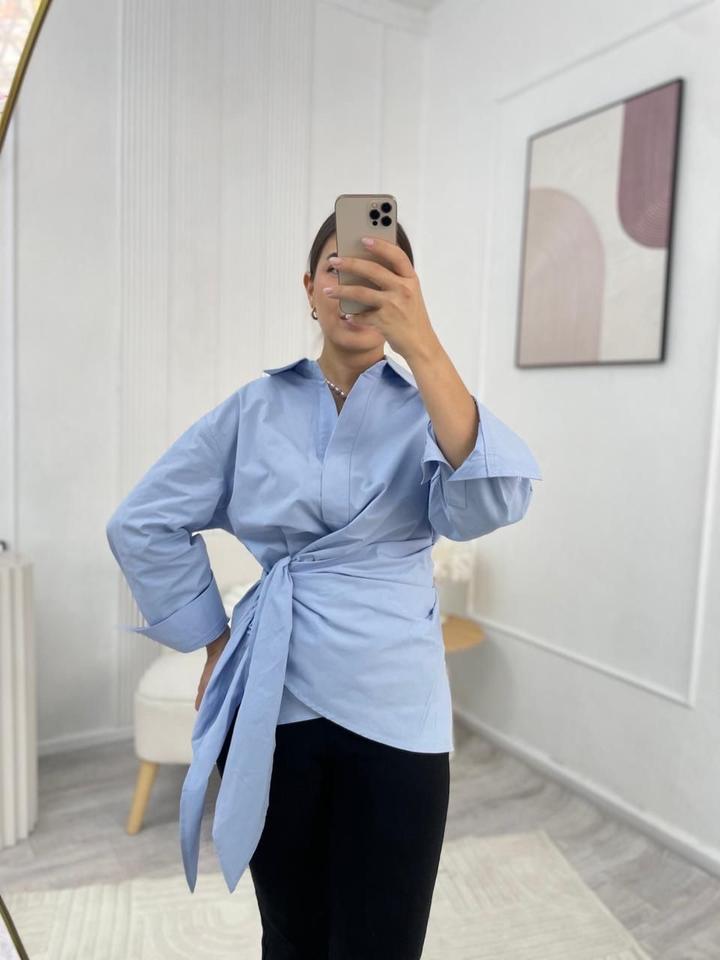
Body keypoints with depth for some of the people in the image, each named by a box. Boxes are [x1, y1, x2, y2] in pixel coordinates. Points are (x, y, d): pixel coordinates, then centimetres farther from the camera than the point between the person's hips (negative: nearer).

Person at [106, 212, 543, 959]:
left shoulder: (428, 408, -1)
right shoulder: (254, 410, 2)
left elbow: (489, 502, -24)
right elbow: (143, 524, 7)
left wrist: (421, 345, -35)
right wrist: (214, 639, 5)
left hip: (392, 709, -1)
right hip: (270, 704, 1)